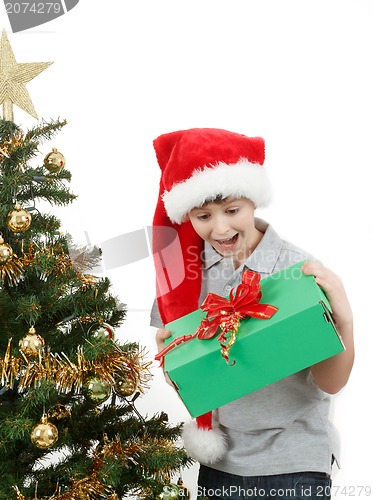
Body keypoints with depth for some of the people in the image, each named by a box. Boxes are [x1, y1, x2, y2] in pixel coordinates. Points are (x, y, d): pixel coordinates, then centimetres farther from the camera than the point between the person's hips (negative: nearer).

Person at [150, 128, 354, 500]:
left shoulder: (298, 269, -14)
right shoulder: (185, 270, -5)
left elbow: (331, 384, -11)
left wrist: (344, 321, -27)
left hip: (294, 465, -3)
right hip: (219, 461, 3)